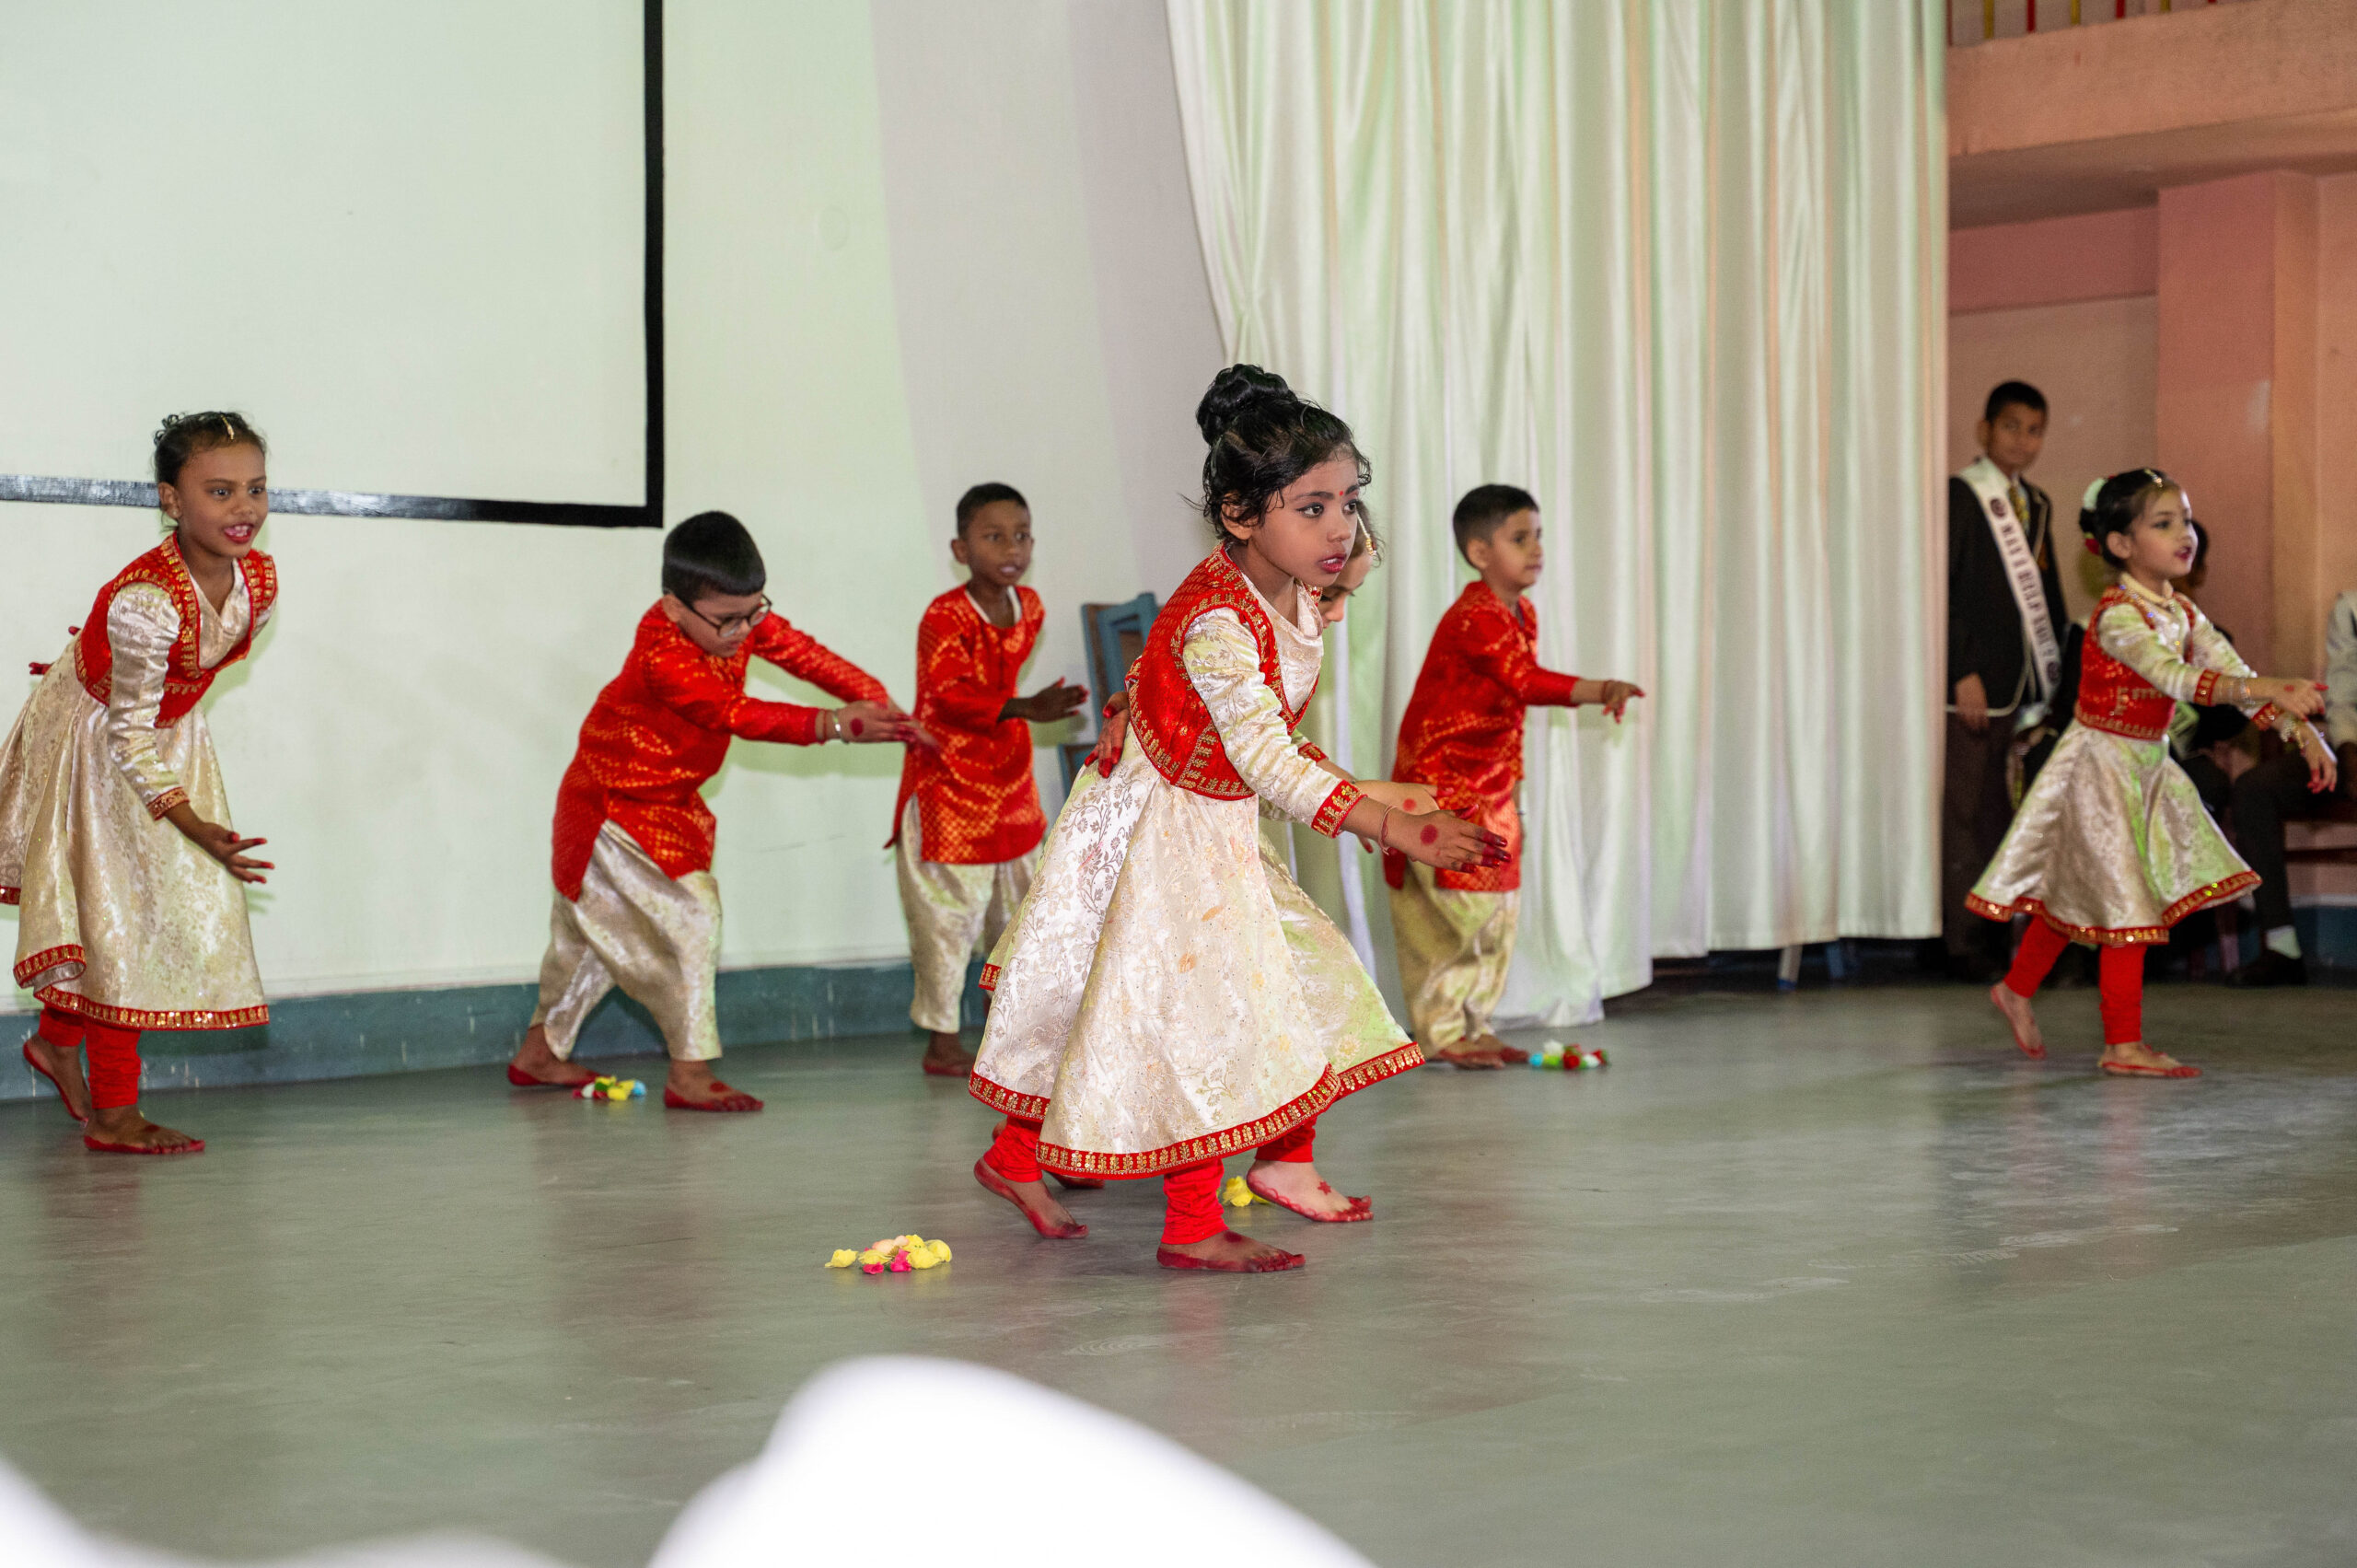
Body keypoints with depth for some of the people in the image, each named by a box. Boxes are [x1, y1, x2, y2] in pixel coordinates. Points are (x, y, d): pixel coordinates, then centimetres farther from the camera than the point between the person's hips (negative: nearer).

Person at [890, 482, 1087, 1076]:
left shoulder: (1029, 607, 4)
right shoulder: (944, 616, -18)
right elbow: (948, 694, -30)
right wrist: (1021, 709, -41)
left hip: (1009, 778, 7)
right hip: (948, 785, -7)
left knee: (1021, 907, 15)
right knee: (948, 914, -5)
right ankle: (941, 1042, 4)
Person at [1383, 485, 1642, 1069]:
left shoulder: (1524, 613, 10)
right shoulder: (1474, 617, -21)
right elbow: (1526, 681, -34)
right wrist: (1598, 690, -44)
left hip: (1489, 785, 10)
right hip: (1440, 780, -10)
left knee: (1498, 909, 10)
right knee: (1457, 906, -9)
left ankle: (1473, 1025, 18)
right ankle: (1439, 1032, -2)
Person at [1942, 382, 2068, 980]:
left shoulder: (2037, 505, 17)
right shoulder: (1957, 496, -5)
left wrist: (2057, 679, 13)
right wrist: (1963, 672, -16)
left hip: (2021, 684, 7)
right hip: (1973, 683, -7)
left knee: (2000, 815, 9)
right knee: (1963, 812, -5)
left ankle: (1995, 933, 14)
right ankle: (1962, 942, -1)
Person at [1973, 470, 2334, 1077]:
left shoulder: (2182, 613, 5)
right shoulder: (2118, 616, -22)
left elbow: (2236, 674, 3)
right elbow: (2176, 679, -36)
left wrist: (2302, 732, -7)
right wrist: (2267, 689, -45)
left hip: (2146, 764, 8)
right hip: (2100, 760, -8)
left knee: (2076, 890, 18)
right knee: (2125, 898, -7)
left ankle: (2016, 989, 37)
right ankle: (2124, 1044, -1)